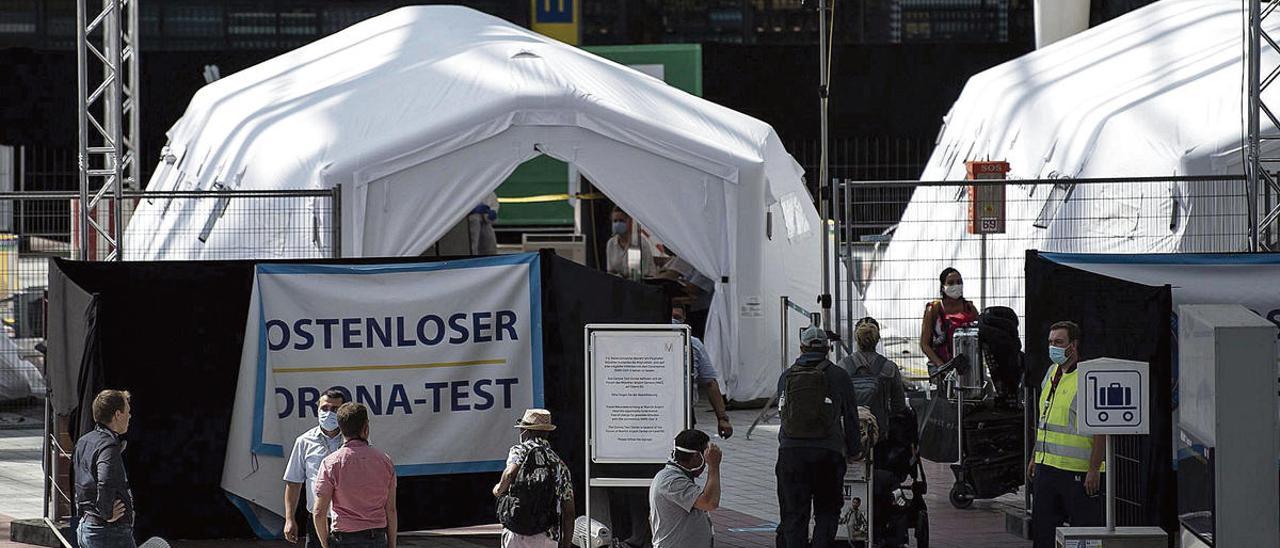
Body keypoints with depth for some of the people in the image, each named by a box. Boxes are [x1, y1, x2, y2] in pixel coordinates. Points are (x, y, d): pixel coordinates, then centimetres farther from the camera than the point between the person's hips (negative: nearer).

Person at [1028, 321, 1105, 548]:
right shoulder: (1052, 374, 14)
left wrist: (1094, 470, -20)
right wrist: (1035, 457, 21)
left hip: (1078, 471, -8)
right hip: (1046, 467, 8)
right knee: (1042, 529, 10)